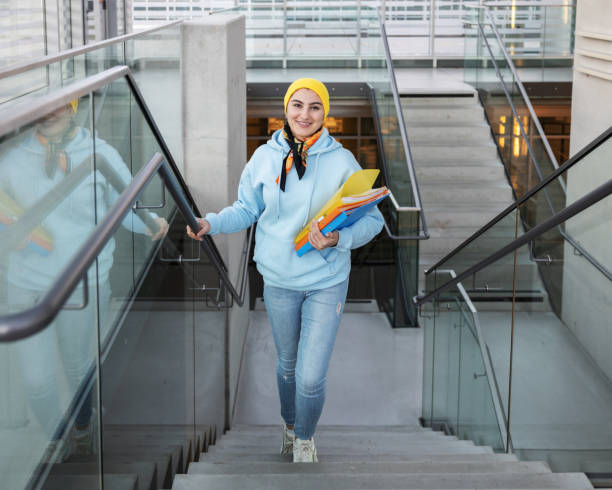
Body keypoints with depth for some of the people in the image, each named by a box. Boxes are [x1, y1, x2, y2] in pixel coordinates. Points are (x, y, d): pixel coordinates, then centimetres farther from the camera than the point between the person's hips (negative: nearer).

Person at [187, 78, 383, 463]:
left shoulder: (342, 161, -9)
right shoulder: (265, 157, -3)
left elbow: (372, 219, -7)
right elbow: (246, 210, 7)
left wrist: (339, 239, -25)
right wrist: (212, 223, -11)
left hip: (327, 281, -2)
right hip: (279, 281, 2)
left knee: (311, 377, -5)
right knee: (287, 363, 21)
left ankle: (305, 439, 25)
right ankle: (290, 427, 48)